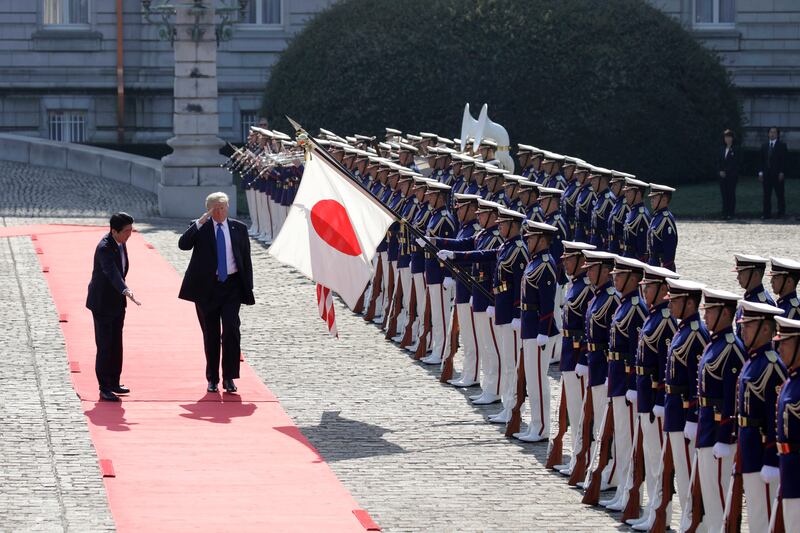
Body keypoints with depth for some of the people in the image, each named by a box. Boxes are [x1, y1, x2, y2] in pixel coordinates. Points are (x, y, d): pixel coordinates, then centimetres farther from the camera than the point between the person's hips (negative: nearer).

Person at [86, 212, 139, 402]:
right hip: (102, 303, -8)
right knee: (104, 346, -4)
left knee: (116, 344, 14)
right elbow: (111, 272, -42)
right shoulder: (104, 248, -26)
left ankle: (113, 383, 24)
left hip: (117, 302, 8)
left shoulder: (120, 242, 1)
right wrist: (125, 290, -57)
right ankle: (104, 388, 1)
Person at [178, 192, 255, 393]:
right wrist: (200, 222, -21)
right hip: (206, 287, 0)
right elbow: (183, 244, -15)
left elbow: (246, 259, 10)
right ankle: (212, 379, 15)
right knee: (210, 335, 6)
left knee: (231, 331, -12)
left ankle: (229, 377, -5)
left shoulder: (239, 229, 7)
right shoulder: (200, 228, 2)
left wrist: (248, 288, 4)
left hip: (231, 286, 0)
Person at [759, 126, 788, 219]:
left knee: (780, 194, 0)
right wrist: (761, 173, 3)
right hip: (767, 174, 4)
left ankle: (781, 213, 4)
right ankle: (767, 213, 5)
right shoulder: (764, 146, 12)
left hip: (777, 174, -4)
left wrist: (781, 173, -12)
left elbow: (783, 160, -4)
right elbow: (762, 160, 12)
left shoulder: (782, 145, 0)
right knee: (766, 195, 3)